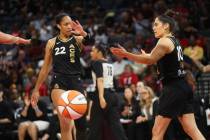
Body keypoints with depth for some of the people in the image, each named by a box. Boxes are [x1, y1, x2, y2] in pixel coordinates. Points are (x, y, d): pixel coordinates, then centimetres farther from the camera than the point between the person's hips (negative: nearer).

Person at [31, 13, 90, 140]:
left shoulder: (77, 39, 5)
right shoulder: (52, 43, 7)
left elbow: (87, 41, -20)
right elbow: (45, 69, 14)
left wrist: (84, 34, -42)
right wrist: (36, 90, 14)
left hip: (76, 82, 1)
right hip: (59, 82, -1)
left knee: (80, 121, 5)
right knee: (65, 122, -19)